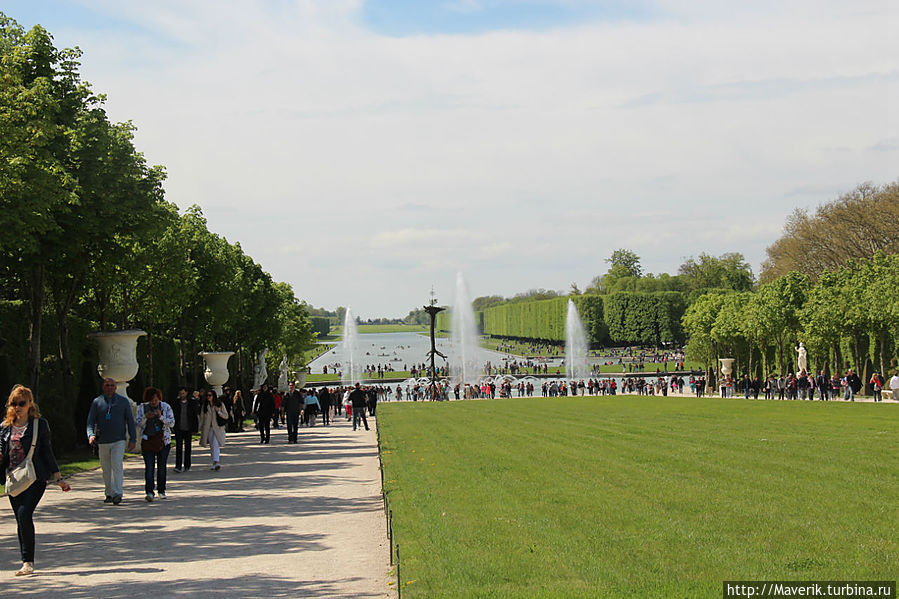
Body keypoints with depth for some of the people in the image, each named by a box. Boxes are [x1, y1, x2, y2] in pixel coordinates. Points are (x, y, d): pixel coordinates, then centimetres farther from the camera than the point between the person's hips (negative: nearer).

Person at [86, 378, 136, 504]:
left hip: (119, 441, -2)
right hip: (103, 442, 2)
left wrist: (132, 439, 2)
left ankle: (117, 494, -21)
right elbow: (90, 421, 1)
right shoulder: (97, 402, 4)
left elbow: (130, 421, 8)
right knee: (106, 469, 8)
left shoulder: (123, 401, 5)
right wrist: (91, 435, -19)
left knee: (117, 465, -16)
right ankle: (109, 494, 20)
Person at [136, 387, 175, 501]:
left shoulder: (166, 407, 0)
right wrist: (146, 417, -19)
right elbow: (138, 424, 0)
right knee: (149, 467, -11)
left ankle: (161, 491, 17)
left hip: (163, 441, 1)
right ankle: (149, 492, -17)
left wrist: (161, 417, -20)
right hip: (147, 441, -1)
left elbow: (172, 423, -4)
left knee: (162, 467, 5)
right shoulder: (142, 407, 3)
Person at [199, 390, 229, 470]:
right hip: (208, 428, 4)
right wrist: (200, 428, 5)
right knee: (212, 446, 5)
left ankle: (216, 462, -24)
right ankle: (215, 463, 13)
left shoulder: (220, 404, -1)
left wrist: (218, 412, -15)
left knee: (215, 444, -18)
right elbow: (202, 417, 11)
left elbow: (226, 416, 1)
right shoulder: (205, 405, 7)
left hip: (217, 427, -4)